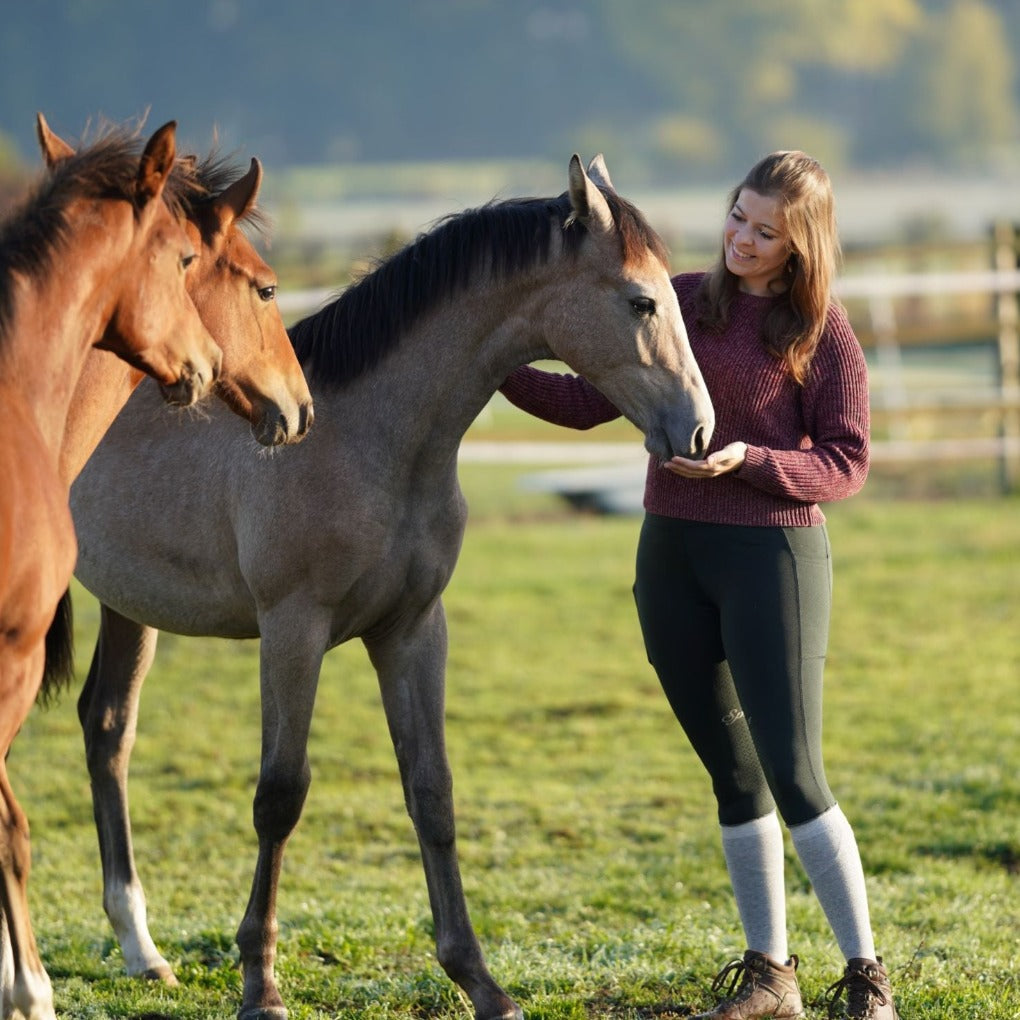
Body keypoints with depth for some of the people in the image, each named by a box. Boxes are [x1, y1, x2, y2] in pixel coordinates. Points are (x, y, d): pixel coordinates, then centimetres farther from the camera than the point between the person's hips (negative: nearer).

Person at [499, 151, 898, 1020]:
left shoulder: (823, 331, -5)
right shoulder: (679, 303, 7)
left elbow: (846, 464, -7)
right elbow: (588, 402, 9)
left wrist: (748, 459, -22)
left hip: (773, 554, -5)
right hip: (672, 555, 5)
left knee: (794, 775, -8)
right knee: (734, 776, 10)